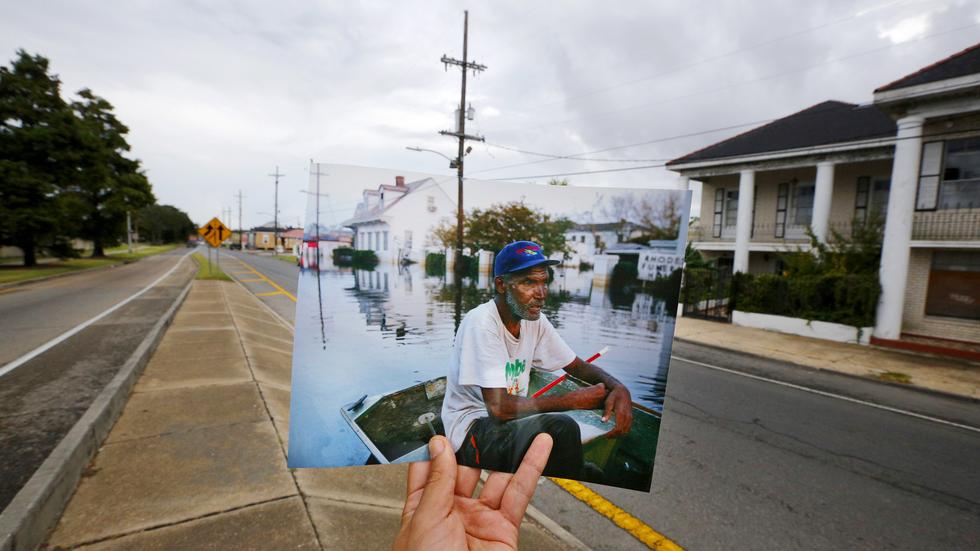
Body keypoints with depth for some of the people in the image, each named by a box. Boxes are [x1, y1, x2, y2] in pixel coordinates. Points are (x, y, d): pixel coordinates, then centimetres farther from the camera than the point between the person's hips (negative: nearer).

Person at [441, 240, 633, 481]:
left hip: (513, 422, 7)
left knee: (592, 475, -8)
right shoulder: (481, 323, -22)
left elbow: (579, 366, 11)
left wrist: (617, 387, -12)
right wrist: (574, 399, -19)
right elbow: (499, 408, -27)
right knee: (561, 428, -28)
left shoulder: (535, 321, 0)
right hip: (473, 432, -7)